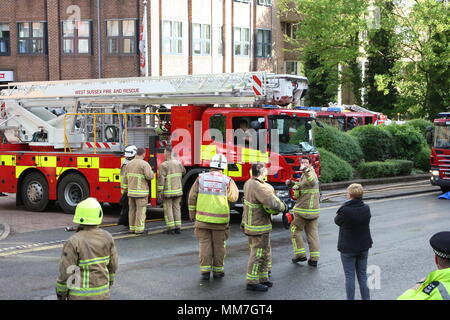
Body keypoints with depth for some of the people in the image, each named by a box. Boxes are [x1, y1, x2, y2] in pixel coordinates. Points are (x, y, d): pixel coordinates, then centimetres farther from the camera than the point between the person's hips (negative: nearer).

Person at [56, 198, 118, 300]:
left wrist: (60, 293, -3)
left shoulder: (74, 242, -21)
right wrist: (109, 282, 20)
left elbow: (66, 271, -17)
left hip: (80, 294, -4)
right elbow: (113, 265, 4)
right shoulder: (107, 238, -6)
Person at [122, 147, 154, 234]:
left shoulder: (129, 164, 8)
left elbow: (125, 178, 12)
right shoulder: (144, 164, -13)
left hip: (131, 191, 6)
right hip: (141, 192, -6)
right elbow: (149, 176, -19)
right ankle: (139, 229, -1)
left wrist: (126, 189, 19)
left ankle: (132, 228, 15)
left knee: (132, 210, 11)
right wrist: (151, 172, 3)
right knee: (141, 210, -1)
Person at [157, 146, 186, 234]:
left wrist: (160, 192, -11)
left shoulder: (163, 165, -14)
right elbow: (183, 172, 22)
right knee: (176, 208, 12)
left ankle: (171, 228, 3)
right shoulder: (178, 163, 3)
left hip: (168, 192, -5)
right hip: (178, 190, 5)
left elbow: (161, 180, -16)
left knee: (168, 208, 3)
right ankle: (177, 227, 14)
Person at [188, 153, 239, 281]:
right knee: (219, 245, 11)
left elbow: (192, 197, 0)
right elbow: (233, 197, 2)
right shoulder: (227, 180, -6)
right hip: (220, 220, -1)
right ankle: (218, 270, 18)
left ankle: (205, 270, 5)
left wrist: (192, 214, 11)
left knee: (205, 244, 8)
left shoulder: (201, 178, -1)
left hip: (203, 218, 1)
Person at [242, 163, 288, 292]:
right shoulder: (259, 188, -27)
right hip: (259, 227, -10)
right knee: (258, 254, 0)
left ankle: (262, 278, 29)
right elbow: (272, 204, -34)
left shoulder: (249, 183, 4)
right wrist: (283, 207, -16)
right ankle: (252, 282, 8)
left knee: (265, 253, 19)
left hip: (250, 224, 10)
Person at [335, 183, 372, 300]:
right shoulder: (366, 209, -8)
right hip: (363, 247, 5)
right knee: (363, 275, 15)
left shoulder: (345, 210, -24)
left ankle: (350, 298, 9)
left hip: (348, 248, -5)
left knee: (349, 276, 5)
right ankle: (366, 298, 20)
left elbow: (337, 221, -7)